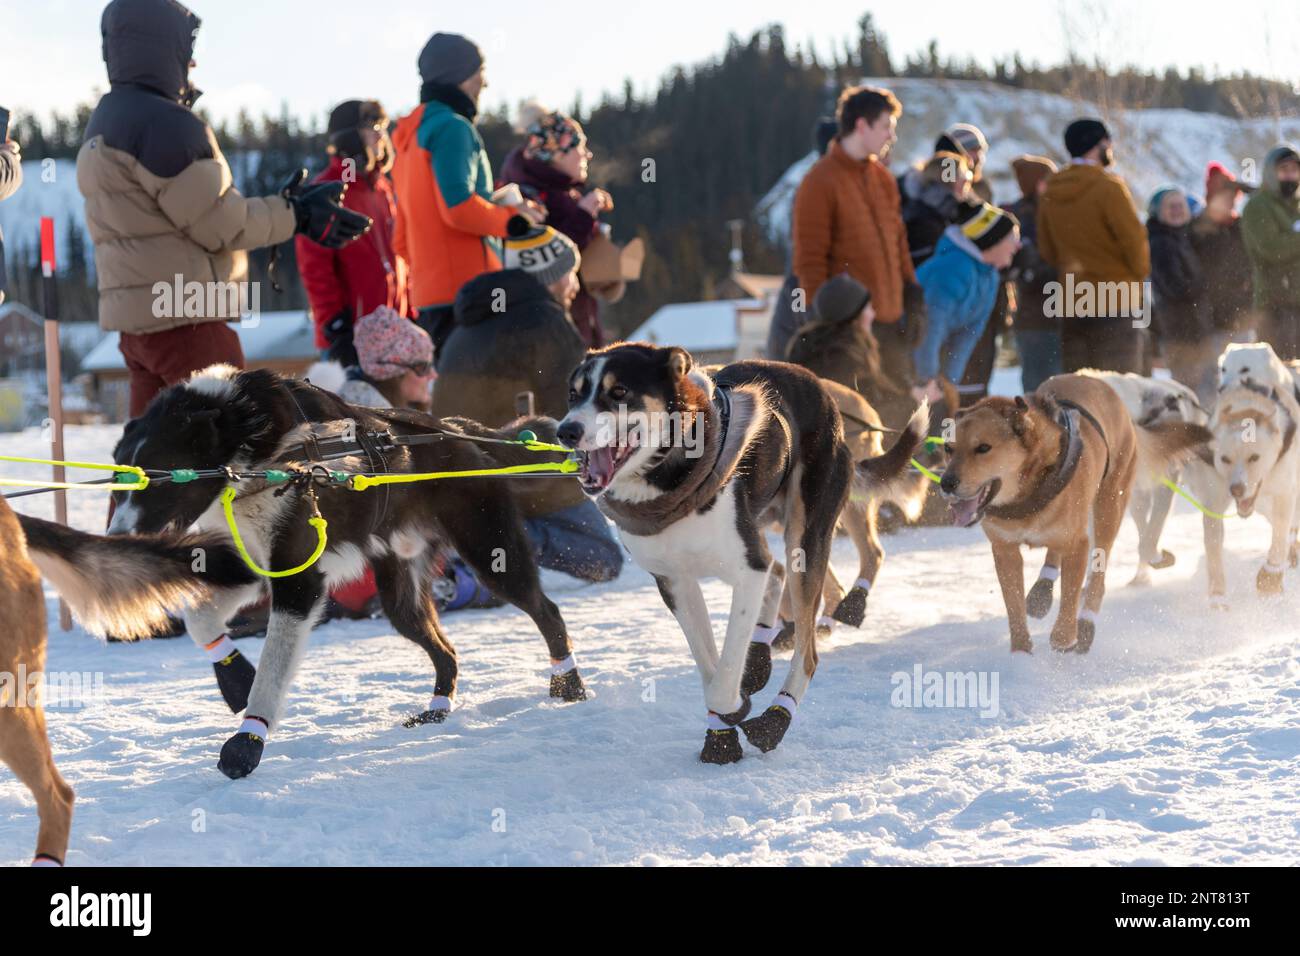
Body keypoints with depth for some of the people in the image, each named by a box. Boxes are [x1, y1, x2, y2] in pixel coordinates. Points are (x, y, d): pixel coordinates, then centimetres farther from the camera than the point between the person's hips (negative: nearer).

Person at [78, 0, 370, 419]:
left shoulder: (104, 124, 18)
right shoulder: (160, 121, -14)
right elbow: (215, 220, -14)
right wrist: (296, 215, -3)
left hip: (135, 315, 10)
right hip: (182, 315, -10)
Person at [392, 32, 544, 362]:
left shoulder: (412, 136, 23)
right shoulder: (453, 127, -8)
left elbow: (403, 240, 24)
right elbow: (460, 207, -19)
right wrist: (513, 217, -6)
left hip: (428, 291, 10)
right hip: (465, 289, -10)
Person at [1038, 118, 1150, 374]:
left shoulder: (1050, 192, 8)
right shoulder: (1107, 186, -13)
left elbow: (1047, 250, 14)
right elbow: (1133, 237, -14)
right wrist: (1140, 271, 3)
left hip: (1070, 302, 6)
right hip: (1117, 302, -6)